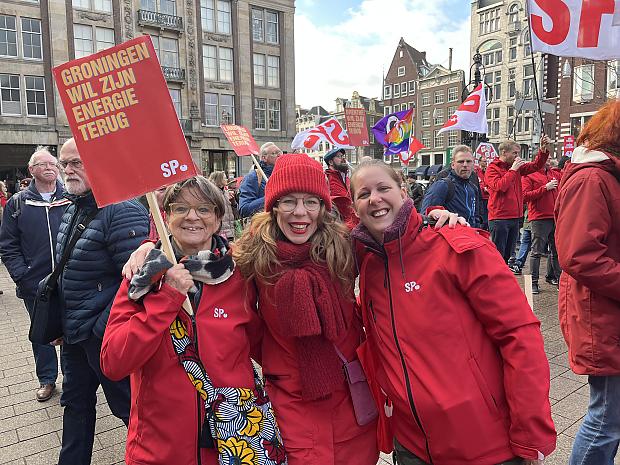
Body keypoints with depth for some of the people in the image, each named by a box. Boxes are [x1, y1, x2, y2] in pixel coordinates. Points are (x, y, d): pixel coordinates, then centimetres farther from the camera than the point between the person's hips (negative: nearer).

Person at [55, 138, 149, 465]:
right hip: (74, 333, 9)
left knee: (128, 405, 8)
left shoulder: (122, 211, -21)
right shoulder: (72, 210, 9)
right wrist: (63, 323, 18)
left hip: (105, 336, -9)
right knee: (76, 403, 24)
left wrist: (101, 327, -22)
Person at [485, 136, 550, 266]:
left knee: (507, 255, 15)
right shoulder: (492, 169, -6)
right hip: (499, 218, -8)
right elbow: (499, 186, -21)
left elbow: (535, 166, 13)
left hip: (515, 217, 8)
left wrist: (543, 149, -1)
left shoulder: (517, 167, 14)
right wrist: (513, 170, -13)